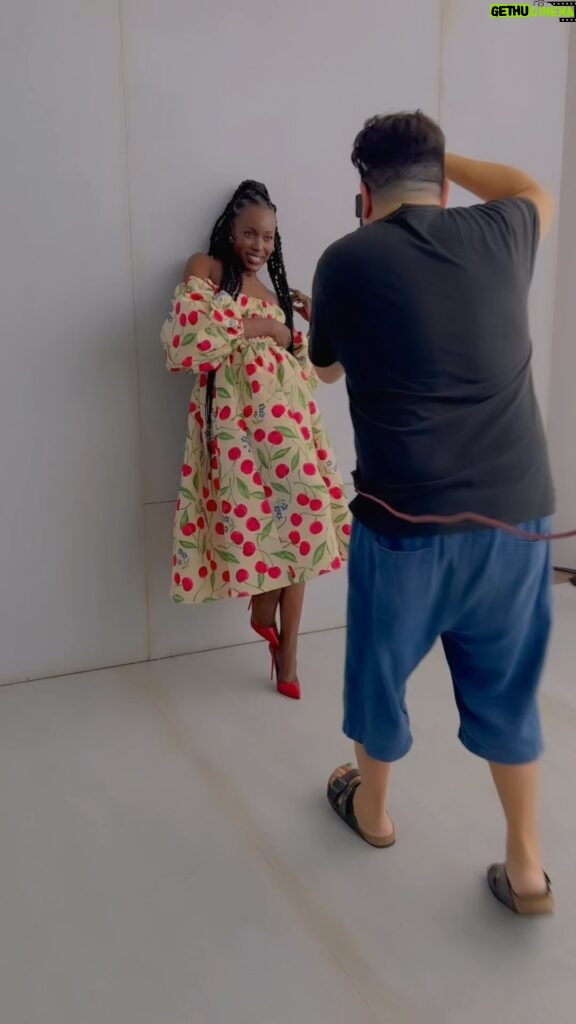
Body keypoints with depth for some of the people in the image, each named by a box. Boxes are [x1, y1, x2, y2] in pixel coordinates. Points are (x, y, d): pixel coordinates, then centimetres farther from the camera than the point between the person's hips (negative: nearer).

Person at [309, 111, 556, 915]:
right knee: (507, 689, 18)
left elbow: (326, 368, 15)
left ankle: (371, 807, 44)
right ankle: (526, 867, 28)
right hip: (518, 511, 3)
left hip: (407, 518, -3)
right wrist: (441, 155, 34)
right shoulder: (498, 235, 4)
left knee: (381, 669, 21)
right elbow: (536, 192, 30)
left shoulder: (346, 260, -4)